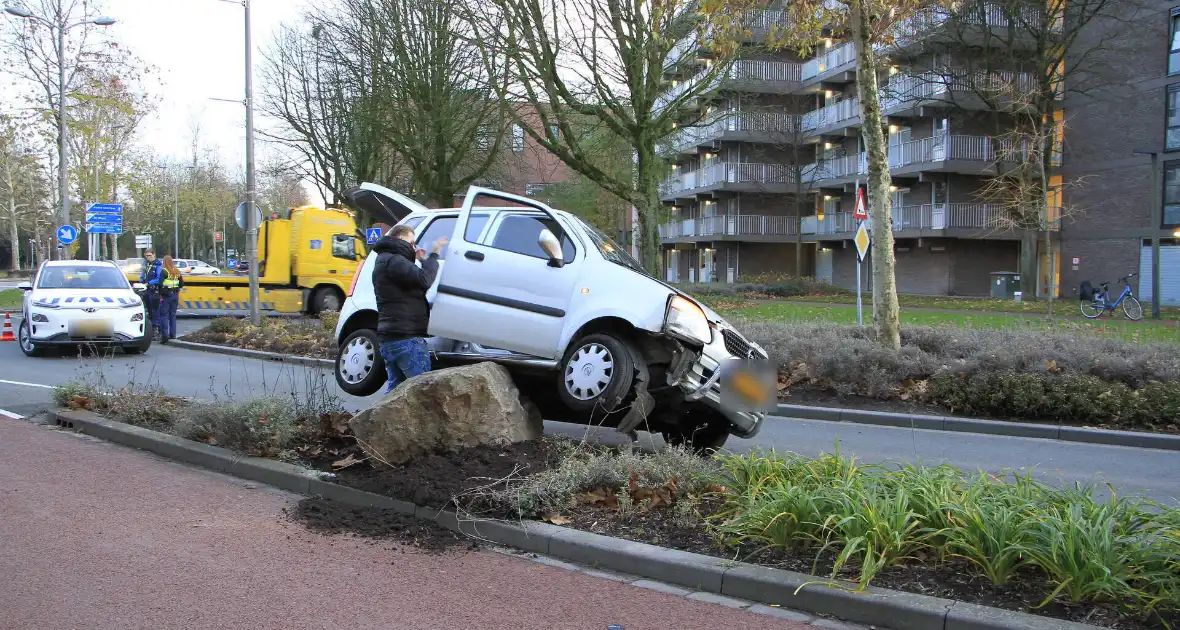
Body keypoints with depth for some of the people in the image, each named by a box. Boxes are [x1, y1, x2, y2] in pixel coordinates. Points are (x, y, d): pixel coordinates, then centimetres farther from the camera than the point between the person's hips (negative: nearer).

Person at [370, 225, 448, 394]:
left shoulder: (385, 261, 23)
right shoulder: (393, 261, -11)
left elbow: (413, 281, 23)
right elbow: (424, 279, -23)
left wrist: (421, 260, 15)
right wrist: (433, 255, -12)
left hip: (389, 337, 11)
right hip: (406, 337, -10)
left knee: (395, 387, 12)